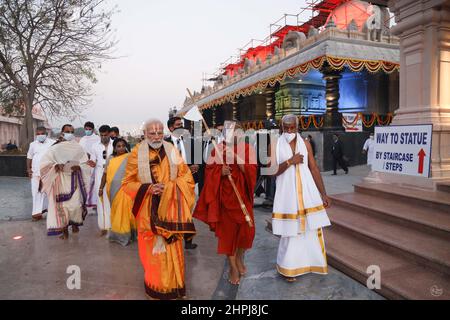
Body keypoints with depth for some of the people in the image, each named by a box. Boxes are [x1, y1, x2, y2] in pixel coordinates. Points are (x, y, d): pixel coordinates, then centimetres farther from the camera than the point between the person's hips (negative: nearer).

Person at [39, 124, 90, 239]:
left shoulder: (78, 148, 0)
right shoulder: (55, 147, 2)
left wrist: (79, 166, -17)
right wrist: (55, 165, -14)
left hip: (74, 179, 0)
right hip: (60, 179, 0)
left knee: (76, 204, -5)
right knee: (62, 204, 3)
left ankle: (75, 223, 16)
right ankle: (64, 230, 13)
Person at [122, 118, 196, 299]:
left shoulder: (172, 151, 1)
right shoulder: (137, 153, -5)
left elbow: (186, 177, 1)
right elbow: (128, 183, -2)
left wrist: (168, 187, -16)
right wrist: (148, 188, -19)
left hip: (170, 209, 2)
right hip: (148, 211, -1)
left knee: (172, 249, 8)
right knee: (153, 250, 8)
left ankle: (173, 286, 27)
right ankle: (155, 287, 28)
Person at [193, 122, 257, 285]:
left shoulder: (248, 149, 0)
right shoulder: (218, 149, -1)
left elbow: (252, 171, -10)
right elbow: (209, 171, 0)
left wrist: (236, 158, -22)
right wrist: (220, 171, -20)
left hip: (243, 195, 1)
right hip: (225, 196, -1)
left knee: (246, 228, 5)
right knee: (228, 229, 4)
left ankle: (240, 258, 35)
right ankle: (233, 266, 22)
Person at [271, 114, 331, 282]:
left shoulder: (305, 143, 5)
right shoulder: (275, 145, -2)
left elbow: (314, 169, 6)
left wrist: (323, 193, 4)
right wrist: (290, 161, -17)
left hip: (307, 191, 3)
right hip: (287, 192, -2)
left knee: (311, 227, 4)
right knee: (291, 230, 5)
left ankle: (310, 261, 24)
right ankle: (288, 267, 22)